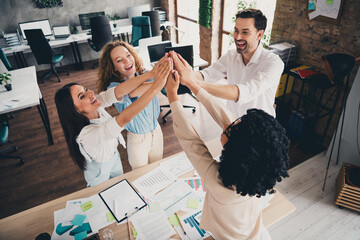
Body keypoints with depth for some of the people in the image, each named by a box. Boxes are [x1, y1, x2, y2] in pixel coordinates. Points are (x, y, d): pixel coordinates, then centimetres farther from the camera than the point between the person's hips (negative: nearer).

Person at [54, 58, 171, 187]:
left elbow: (119, 91, -38)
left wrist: (153, 72, -52)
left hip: (114, 156, 6)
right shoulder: (86, 134, -44)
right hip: (99, 171, -6)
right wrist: (156, 86, -63)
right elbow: (123, 119, -57)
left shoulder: (96, 104, -24)